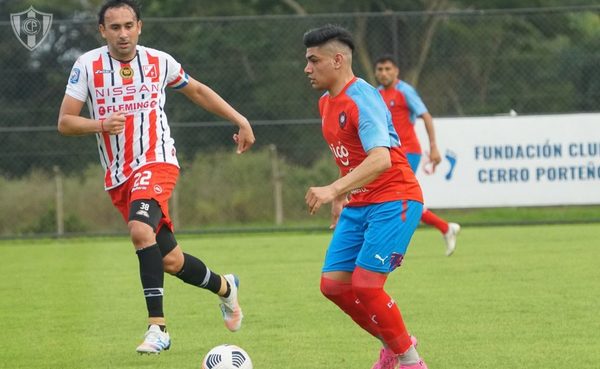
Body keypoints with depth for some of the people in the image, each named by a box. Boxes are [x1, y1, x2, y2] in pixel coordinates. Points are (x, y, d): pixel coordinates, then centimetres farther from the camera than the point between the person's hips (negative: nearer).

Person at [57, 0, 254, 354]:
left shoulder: (159, 62, 1)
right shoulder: (88, 66, -2)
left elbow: (197, 91, 19)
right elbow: (65, 122, -2)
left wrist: (240, 120, 15)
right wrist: (100, 124, -21)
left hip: (157, 163, -3)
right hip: (118, 176, 3)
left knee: (140, 230, -32)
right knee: (171, 261, 7)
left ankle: (157, 327, -30)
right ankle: (225, 287, 38)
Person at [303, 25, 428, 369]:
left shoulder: (362, 99, -18)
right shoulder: (326, 103, 11)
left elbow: (380, 160, -31)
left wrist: (333, 190, -40)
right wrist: (340, 199, 22)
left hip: (393, 201, -9)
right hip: (358, 205, 9)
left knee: (366, 285, -16)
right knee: (333, 284, 1)